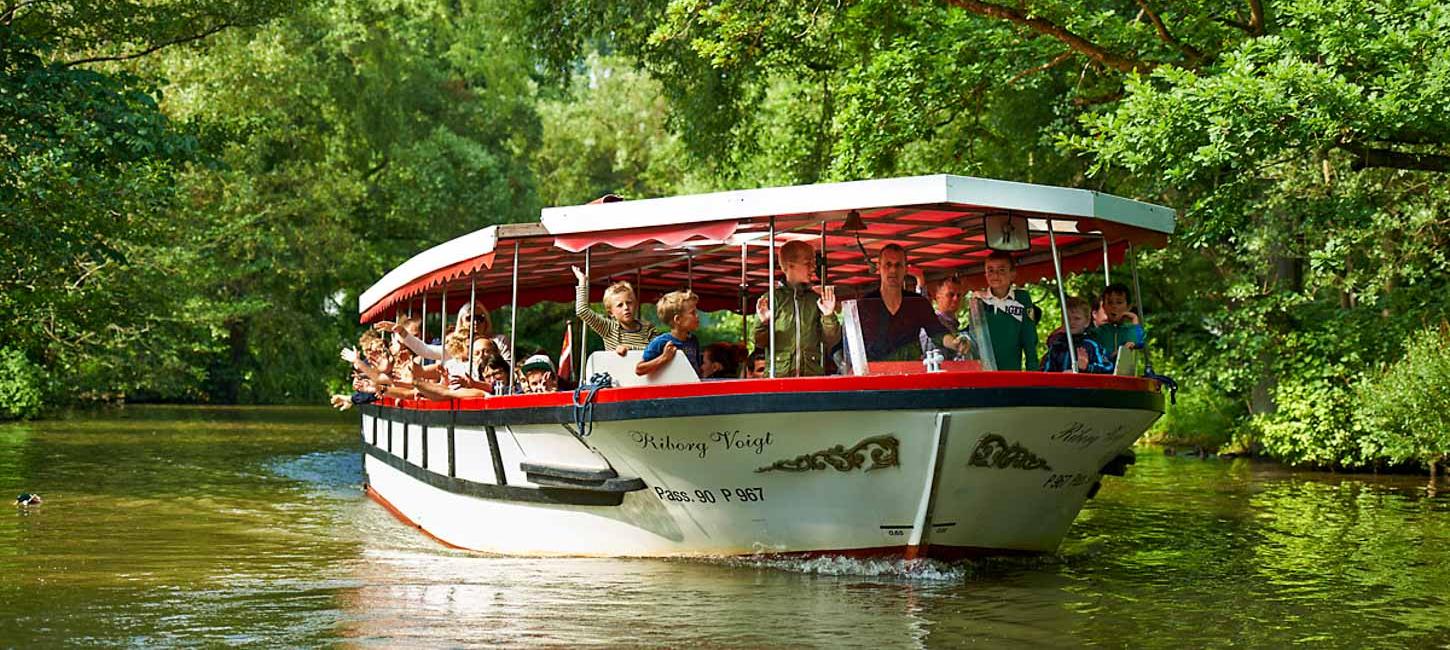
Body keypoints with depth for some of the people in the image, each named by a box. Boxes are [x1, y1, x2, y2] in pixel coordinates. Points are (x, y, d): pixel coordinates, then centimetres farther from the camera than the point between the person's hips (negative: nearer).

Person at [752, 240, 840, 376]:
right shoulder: (772, 298, 5)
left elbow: (831, 340, 7)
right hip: (779, 374, -2)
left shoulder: (816, 299, 11)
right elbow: (760, 342, 2)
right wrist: (763, 323, -16)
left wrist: (829, 317, -8)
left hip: (812, 374, 2)